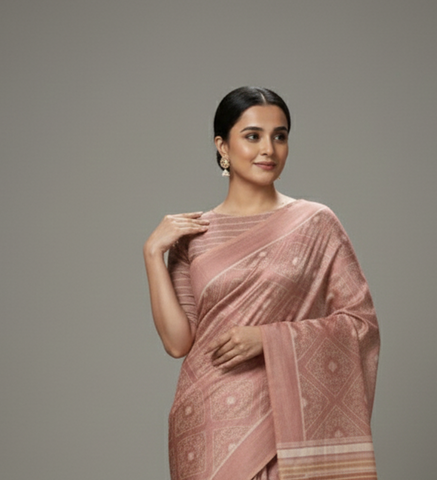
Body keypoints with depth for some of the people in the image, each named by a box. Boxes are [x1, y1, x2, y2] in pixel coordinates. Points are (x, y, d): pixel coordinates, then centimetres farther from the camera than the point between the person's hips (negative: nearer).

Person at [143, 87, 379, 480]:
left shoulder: (315, 223, -2)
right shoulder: (191, 235, 4)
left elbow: (361, 321, -5)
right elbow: (178, 341, -2)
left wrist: (268, 338, -14)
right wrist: (153, 253, -7)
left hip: (285, 418, -1)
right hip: (209, 427, 1)